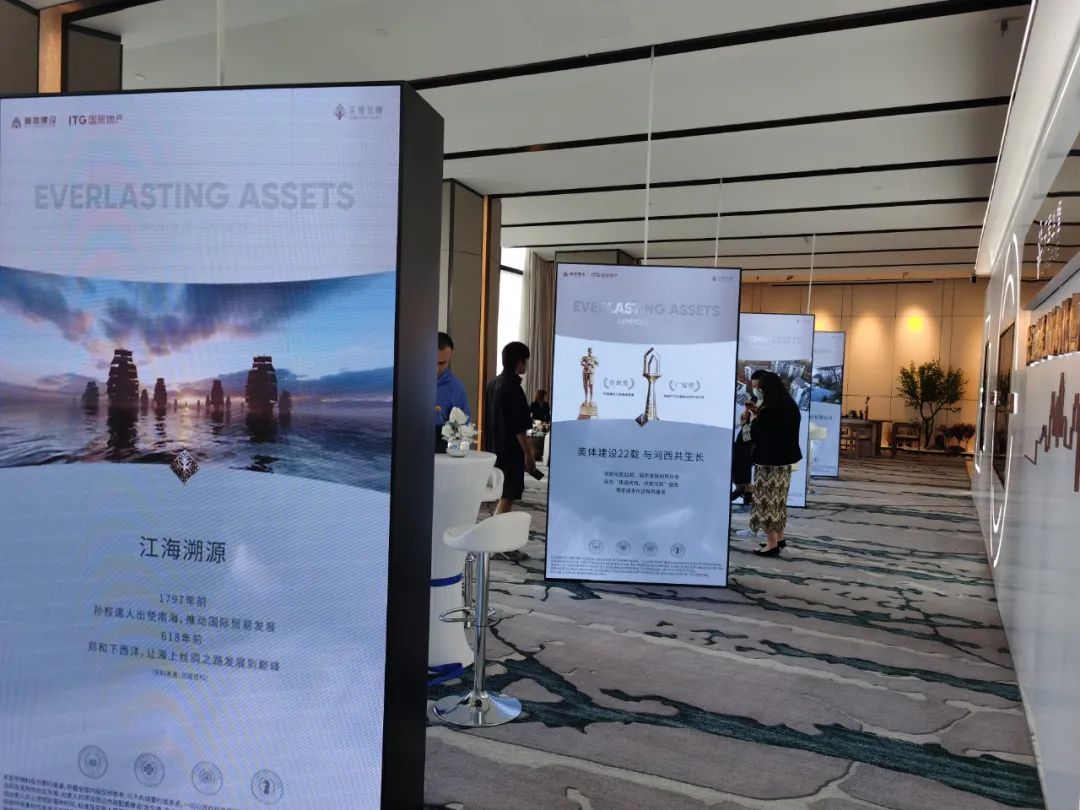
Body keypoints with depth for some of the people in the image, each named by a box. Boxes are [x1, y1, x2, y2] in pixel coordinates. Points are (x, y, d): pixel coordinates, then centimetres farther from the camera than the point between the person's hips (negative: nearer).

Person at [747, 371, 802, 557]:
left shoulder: (768, 411, -20)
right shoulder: (791, 408, 6)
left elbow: (755, 433, -11)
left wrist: (755, 417, 4)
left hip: (769, 461, -9)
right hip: (784, 460, 9)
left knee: (766, 500, -1)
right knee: (778, 499, 19)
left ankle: (772, 544, 2)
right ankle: (779, 538, 28)